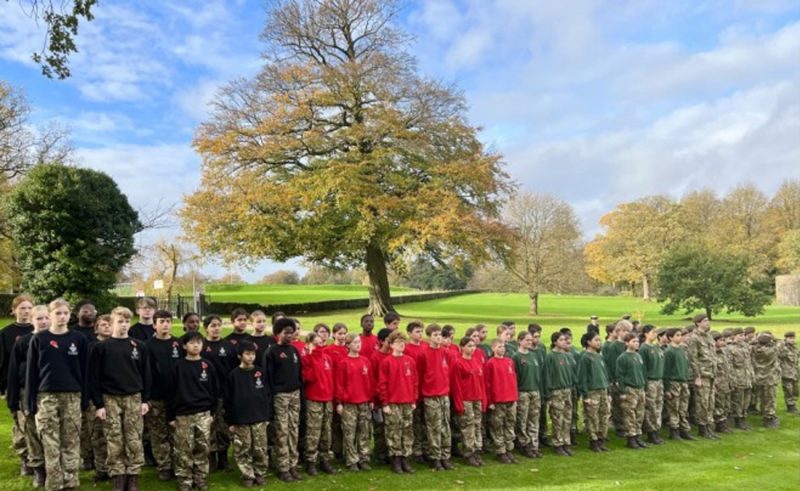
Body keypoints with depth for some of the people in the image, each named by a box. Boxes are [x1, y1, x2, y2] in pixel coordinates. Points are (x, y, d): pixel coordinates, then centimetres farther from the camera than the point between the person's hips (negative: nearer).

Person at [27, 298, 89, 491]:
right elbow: (31, 372, 3)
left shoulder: (79, 339, 2)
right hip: (46, 396, 0)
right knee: (50, 444, 3)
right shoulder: (39, 339, 2)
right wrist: (31, 401, -1)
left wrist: (85, 399, 0)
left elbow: (84, 371, 4)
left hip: (72, 396, 0)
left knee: (71, 442, 5)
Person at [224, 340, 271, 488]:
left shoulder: (260, 373, 3)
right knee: (243, 451, 5)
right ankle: (248, 476, 18)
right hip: (240, 420, -1)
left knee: (260, 449, 5)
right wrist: (230, 421, -3)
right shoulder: (233, 375, -3)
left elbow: (267, 395, 6)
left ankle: (260, 474, 20)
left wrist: (268, 416, 3)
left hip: (260, 419, 1)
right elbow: (228, 400, -1)